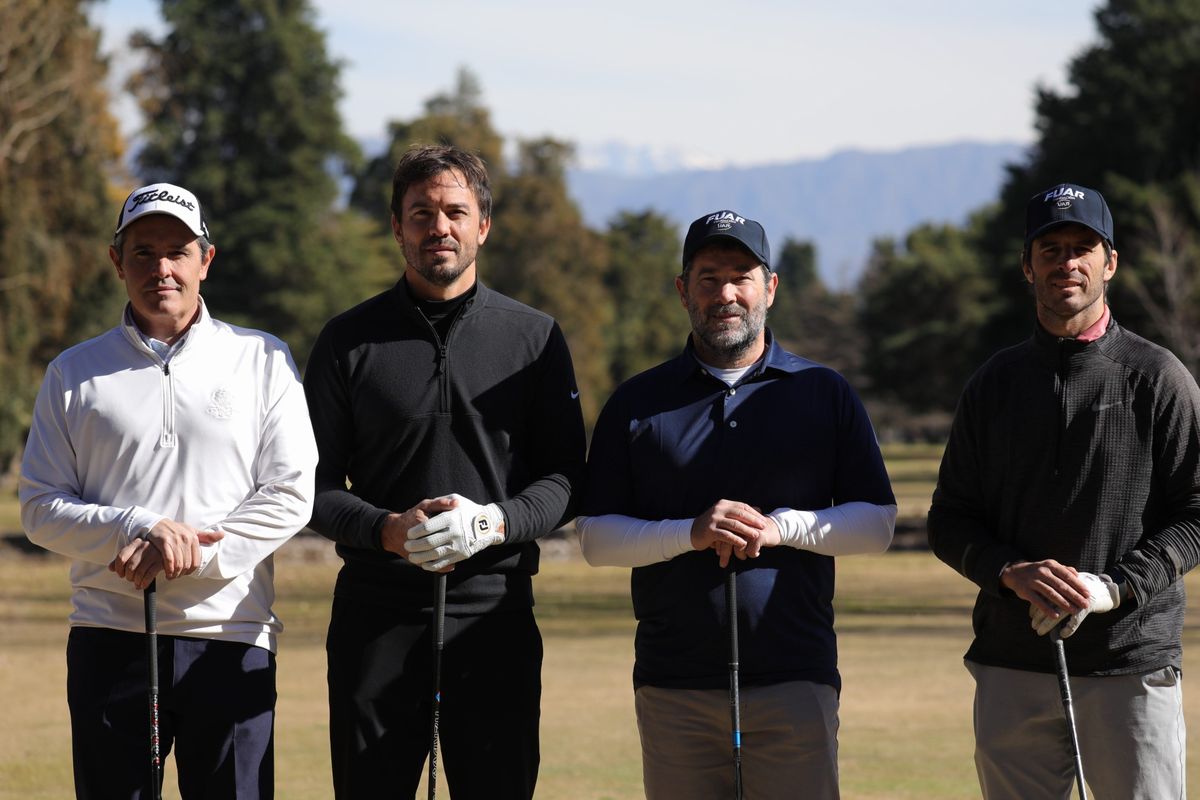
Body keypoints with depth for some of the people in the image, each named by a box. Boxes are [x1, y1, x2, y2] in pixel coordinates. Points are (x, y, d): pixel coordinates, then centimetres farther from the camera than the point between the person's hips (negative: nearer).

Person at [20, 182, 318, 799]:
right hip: (110, 641, 1)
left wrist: (187, 553, -12)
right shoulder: (74, 373, 11)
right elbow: (40, 508, 5)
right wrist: (141, 529, -12)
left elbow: (289, 495, 1)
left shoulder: (263, 360, 8)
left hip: (230, 639, -1)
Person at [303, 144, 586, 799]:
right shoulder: (350, 340, 7)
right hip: (376, 615, 0)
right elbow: (314, 483, 5)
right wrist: (387, 529, -15)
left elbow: (564, 478, 6)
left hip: (495, 613, 0)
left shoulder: (535, 338, 8)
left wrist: (496, 522, -15)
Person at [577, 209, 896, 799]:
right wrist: (690, 533, -12)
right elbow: (595, 538, 5)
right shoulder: (636, 403, 10)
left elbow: (877, 523, 6)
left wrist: (782, 527, -10)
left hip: (795, 679, -1)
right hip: (673, 681, 1)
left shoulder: (824, 393, 10)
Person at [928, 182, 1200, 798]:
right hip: (1012, 668, 3)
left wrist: (1113, 586, -15)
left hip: (1132, 668, -3)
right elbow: (950, 520, 11)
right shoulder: (994, 383, 13)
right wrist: (1012, 572, -9)